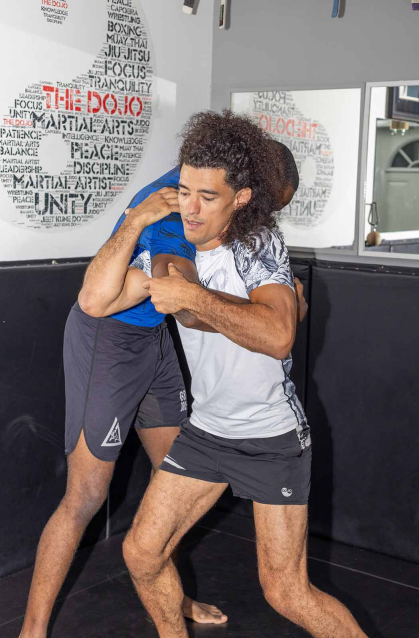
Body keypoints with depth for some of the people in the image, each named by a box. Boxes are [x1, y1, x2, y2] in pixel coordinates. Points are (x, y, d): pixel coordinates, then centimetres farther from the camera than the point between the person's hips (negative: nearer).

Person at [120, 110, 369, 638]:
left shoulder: (260, 244, -17)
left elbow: (277, 335, -33)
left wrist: (194, 297, -35)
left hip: (272, 438, -6)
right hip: (204, 431, 6)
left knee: (287, 593, -2)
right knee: (142, 552, 6)